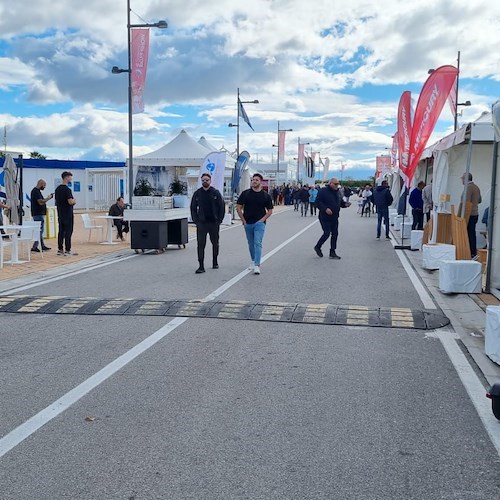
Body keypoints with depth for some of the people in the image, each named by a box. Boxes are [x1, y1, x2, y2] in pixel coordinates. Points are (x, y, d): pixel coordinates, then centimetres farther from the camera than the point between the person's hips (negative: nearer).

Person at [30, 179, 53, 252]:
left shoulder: (36, 191, 16)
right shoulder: (36, 191, -16)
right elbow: (41, 202, -24)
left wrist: (47, 198, 10)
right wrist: (48, 198, -11)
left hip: (39, 214, 11)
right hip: (38, 214, -11)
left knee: (40, 230, 14)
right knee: (40, 231, -8)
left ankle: (42, 246, 21)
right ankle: (34, 247, -7)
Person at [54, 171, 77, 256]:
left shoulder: (57, 189, 12)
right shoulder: (67, 189, -16)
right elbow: (70, 201, -23)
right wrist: (74, 201, -1)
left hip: (60, 214, 8)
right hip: (67, 214, -8)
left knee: (61, 231, 9)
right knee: (68, 232, -4)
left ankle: (60, 249, 11)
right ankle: (67, 250, -3)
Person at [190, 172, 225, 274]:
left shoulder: (216, 193, 1)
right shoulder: (197, 193, 5)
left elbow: (222, 207, 2)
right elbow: (193, 208, 10)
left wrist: (219, 220, -5)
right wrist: (195, 220, -1)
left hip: (214, 223, 0)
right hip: (201, 223, 0)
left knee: (215, 243, 12)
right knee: (200, 244, -7)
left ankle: (215, 262, 27)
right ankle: (201, 266, -7)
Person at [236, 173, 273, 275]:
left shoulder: (265, 196, 1)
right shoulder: (245, 193, 2)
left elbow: (270, 211, 7)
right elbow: (238, 207, 5)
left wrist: (263, 219, -6)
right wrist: (243, 220, 0)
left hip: (259, 223, -2)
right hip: (248, 223, 2)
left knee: (258, 243, -13)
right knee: (251, 244, 13)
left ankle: (257, 265, -18)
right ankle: (253, 261, 33)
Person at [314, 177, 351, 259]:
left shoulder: (338, 192, 11)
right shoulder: (323, 191, -11)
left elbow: (341, 202, 21)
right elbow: (318, 202, -16)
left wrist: (345, 204, -1)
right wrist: (325, 209, -27)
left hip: (334, 218, 7)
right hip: (325, 218, -7)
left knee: (335, 234, 6)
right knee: (327, 233, -9)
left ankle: (332, 252, 14)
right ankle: (317, 247, 15)